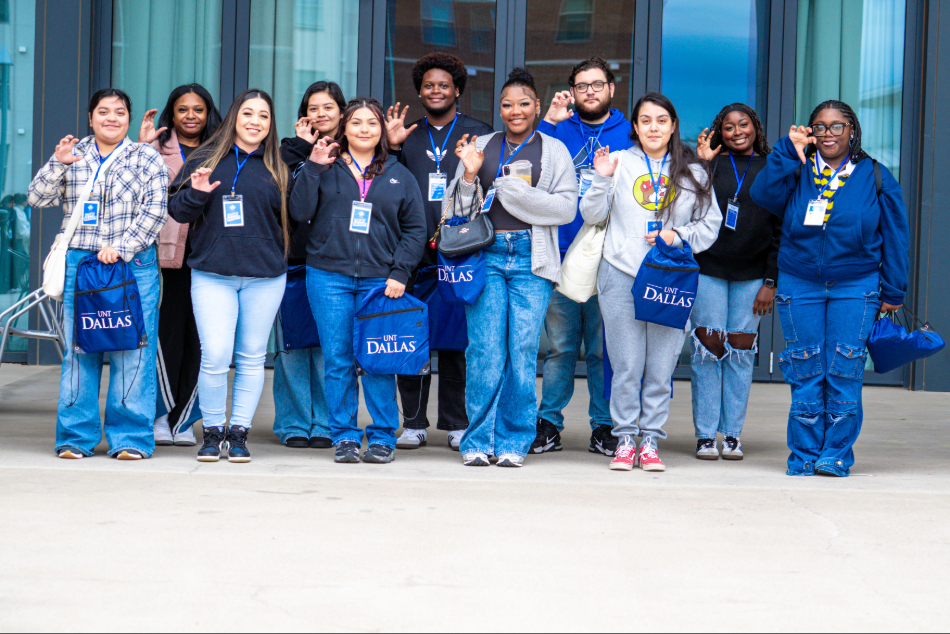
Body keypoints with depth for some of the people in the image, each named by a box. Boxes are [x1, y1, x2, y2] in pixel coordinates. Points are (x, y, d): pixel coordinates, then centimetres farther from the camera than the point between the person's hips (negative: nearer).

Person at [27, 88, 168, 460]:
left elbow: (155, 211, -2)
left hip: (134, 265, -2)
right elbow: (37, 199, 6)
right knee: (78, 349, 1)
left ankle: (130, 437, 1)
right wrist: (57, 164, -10)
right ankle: (76, 436, 8)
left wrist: (121, 249, -13)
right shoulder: (73, 157, 12)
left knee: (133, 351, -5)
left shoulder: (147, 159, 7)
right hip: (78, 263, 2)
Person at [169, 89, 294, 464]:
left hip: (265, 277, 2)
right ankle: (213, 432, 7)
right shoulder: (205, 161, 6)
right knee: (215, 358, -9)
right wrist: (196, 194, -13)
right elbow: (177, 211, 7)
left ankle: (239, 433, 16)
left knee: (252, 358, 6)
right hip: (212, 274, -1)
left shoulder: (276, 169, 8)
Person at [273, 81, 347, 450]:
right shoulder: (292, 152, 9)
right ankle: (294, 423, 10)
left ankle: (324, 424, 9)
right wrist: (302, 148, -3)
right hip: (293, 258, 0)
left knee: (328, 343, 0)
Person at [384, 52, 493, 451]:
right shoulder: (408, 137, 17)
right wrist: (393, 148, -1)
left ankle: (456, 422, 7)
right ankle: (414, 422, 7)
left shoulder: (479, 134, 10)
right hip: (413, 252, 2)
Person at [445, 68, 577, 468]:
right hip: (486, 254, 1)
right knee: (484, 350, -7)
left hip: (531, 258, -1)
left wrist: (517, 192, -7)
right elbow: (460, 207, 14)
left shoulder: (554, 151, 11)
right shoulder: (481, 147, 15)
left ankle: (514, 441, 6)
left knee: (522, 352, -4)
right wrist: (469, 174, -3)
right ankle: (478, 440, 2)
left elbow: (567, 208, 1)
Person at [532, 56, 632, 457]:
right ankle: (549, 424, 11)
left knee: (603, 347, 2)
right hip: (559, 255, 1)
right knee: (560, 345, 4)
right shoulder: (558, 130, 12)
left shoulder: (629, 134, 8)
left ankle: (603, 427, 11)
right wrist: (549, 121, -8)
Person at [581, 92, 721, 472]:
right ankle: (625, 439, 8)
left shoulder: (693, 172, 10)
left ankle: (650, 442, 8)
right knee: (627, 366, -1)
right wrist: (601, 180, -9)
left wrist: (678, 235, -7)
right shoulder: (620, 162, 8)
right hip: (622, 275, -1)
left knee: (661, 367, 0)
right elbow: (592, 216, 7)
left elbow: (710, 225, 10)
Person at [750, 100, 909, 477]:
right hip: (800, 286, 1)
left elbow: (894, 237, 8)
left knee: (844, 372, -6)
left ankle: (837, 454, 3)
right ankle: (804, 455, 8)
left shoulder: (876, 177, 6)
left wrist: (892, 291, 5)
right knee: (805, 374, 0)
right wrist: (787, 151, -14)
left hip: (856, 288, -1)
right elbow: (764, 195, -11)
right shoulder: (797, 171, 8)